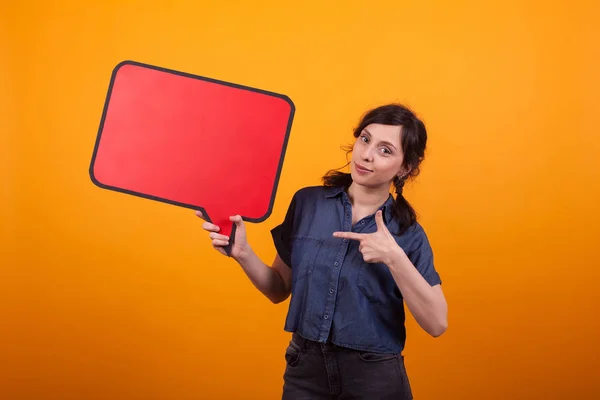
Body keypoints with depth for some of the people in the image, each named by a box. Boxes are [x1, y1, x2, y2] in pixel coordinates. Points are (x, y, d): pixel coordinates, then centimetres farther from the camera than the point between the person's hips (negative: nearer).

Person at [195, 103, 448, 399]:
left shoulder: (408, 234, -6)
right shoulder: (307, 202, -2)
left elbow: (437, 324, -12)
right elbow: (279, 290, 5)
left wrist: (395, 258, -22)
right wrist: (243, 253, -12)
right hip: (304, 370, 2)